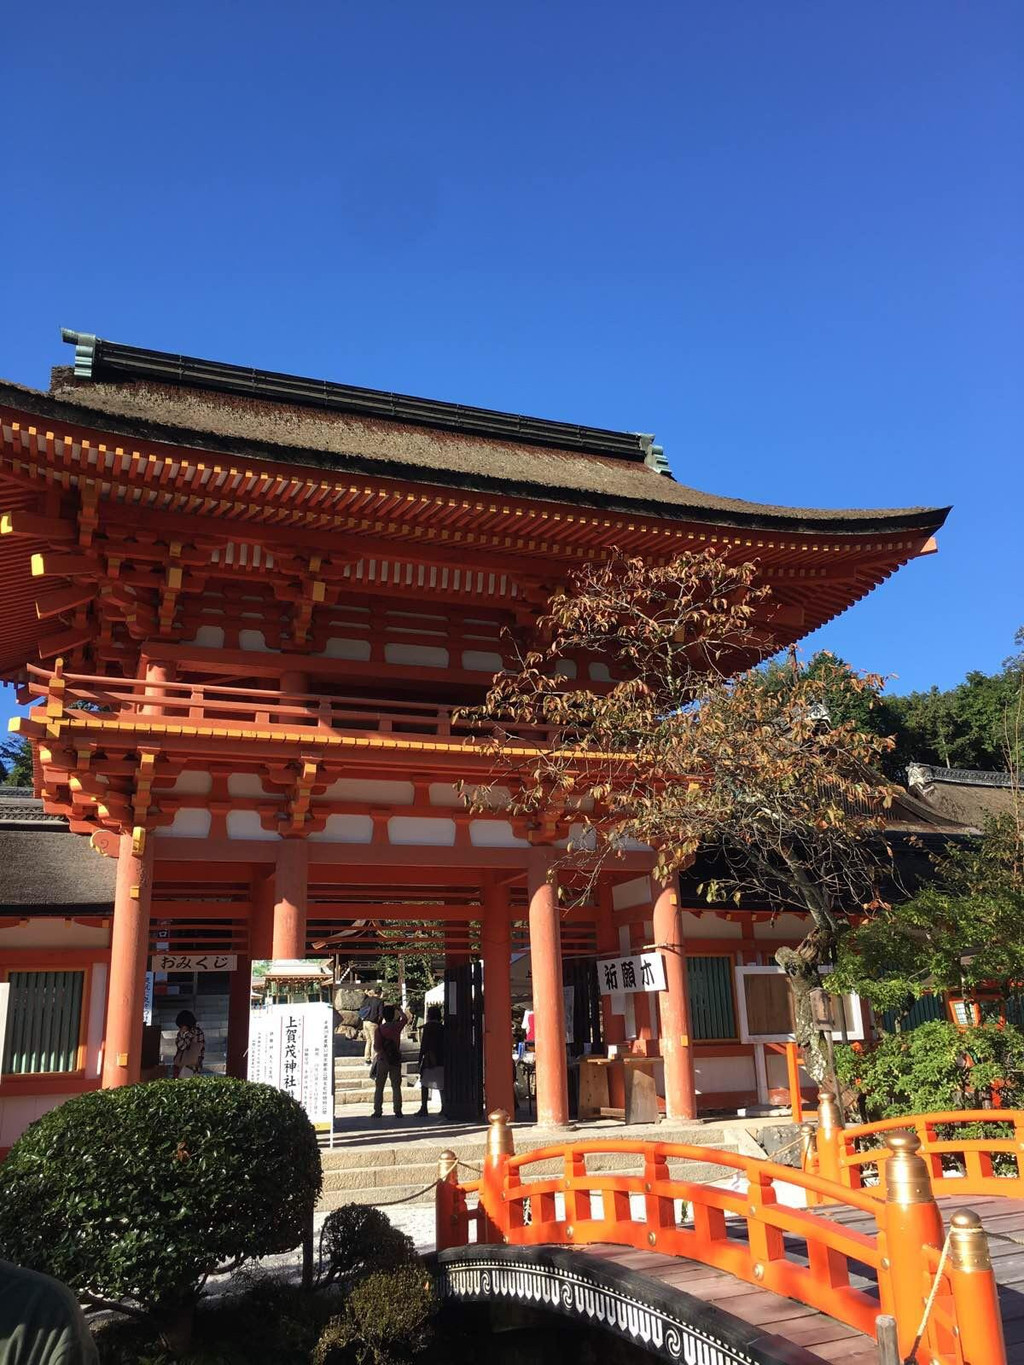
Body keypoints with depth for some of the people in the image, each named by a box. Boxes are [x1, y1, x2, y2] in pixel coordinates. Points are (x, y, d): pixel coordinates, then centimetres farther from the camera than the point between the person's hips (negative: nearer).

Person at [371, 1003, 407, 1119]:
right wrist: (398, 1009, 31)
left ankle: (378, 1111, 5)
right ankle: (398, 1111, 6)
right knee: (396, 1087, 8)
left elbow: (376, 1047, -11)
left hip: (382, 1060, -1)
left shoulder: (379, 1029, -8)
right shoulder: (397, 1026, -4)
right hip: (396, 1060, 1)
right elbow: (405, 1018, 19)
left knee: (379, 1087, 6)